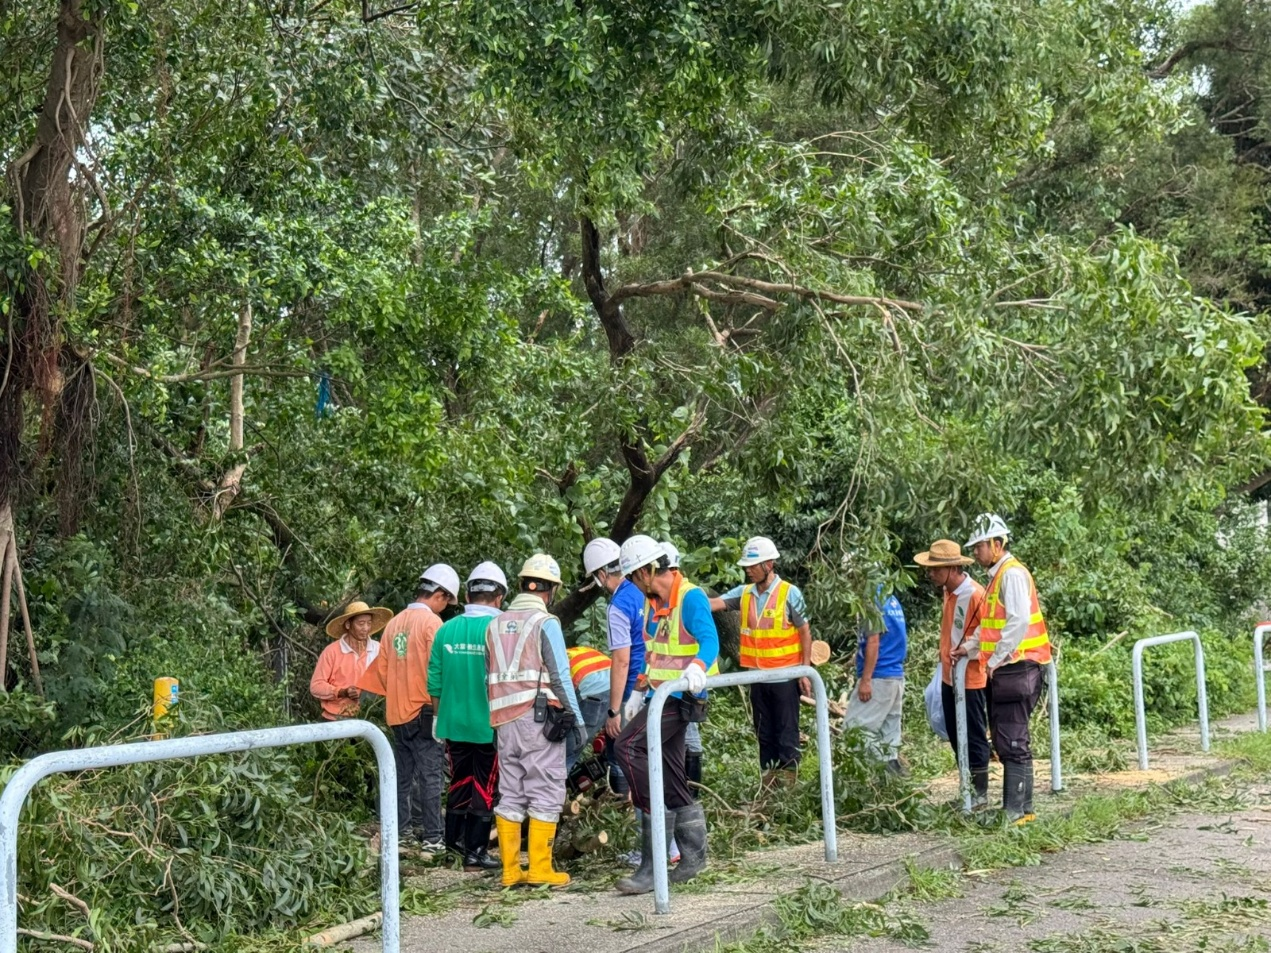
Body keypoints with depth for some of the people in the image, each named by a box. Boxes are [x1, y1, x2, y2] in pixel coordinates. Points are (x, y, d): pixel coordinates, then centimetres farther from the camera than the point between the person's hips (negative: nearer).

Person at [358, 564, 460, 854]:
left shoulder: (394, 623, 11)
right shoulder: (431, 622, -10)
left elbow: (382, 669, 15)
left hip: (397, 712, 7)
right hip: (424, 711, -7)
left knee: (403, 775, 13)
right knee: (430, 775, -4)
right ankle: (431, 838, -4)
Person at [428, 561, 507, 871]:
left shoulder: (446, 631, -2)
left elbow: (434, 685, 4)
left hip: (454, 724, 4)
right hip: (490, 726, -4)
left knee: (458, 783, 19)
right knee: (484, 788, 6)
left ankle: (454, 841, 31)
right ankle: (475, 852, 11)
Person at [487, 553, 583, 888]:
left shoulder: (496, 624, 13)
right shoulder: (545, 622, -6)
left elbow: (489, 678, 15)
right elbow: (559, 676, -8)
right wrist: (576, 718, 0)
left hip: (504, 720, 6)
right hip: (539, 717, -6)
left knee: (510, 794, 9)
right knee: (546, 793, 0)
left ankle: (510, 869, 10)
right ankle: (540, 869, -2)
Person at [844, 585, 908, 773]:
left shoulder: (874, 601, -13)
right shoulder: (892, 600, 14)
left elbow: (873, 642, -18)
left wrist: (865, 680, -19)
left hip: (879, 678, -9)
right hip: (897, 677, 9)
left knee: (854, 729, -6)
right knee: (889, 731, 11)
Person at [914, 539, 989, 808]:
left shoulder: (975, 594, -19)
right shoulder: (948, 592, 8)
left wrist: (968, 650, -26)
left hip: (970, 678, -9)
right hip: (950, 676, 9)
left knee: (974, 737, 2)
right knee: (956, 736, 14)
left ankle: (980, 793, 12)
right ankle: (967, 790, 25)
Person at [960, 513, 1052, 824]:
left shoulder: (1012, 574, -12)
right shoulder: (998, 575, 18)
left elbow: (1019, 622, -23)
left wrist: (996, 659, -18)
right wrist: (969, 646, 14)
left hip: (1016, 669, -10)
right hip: (1004, 671, 10)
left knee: (1013, 743, -7)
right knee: (1004, 742, 12)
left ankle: (1018, 811, -4)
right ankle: (1013, 806, 18)